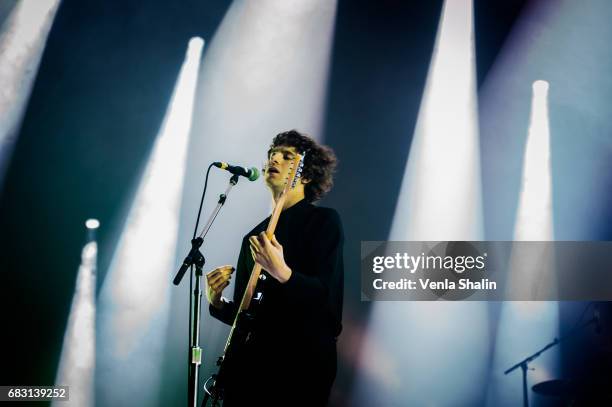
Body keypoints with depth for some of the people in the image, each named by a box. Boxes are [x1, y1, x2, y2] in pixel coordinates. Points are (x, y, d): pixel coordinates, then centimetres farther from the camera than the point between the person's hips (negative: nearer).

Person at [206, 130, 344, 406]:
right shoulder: (254, 236, 16)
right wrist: (217, 303, -1)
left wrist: (282, 273, -27)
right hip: (252, 360, 6)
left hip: (303, 363, -5)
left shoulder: (324, 221, -3)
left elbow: (329, 297, -14)